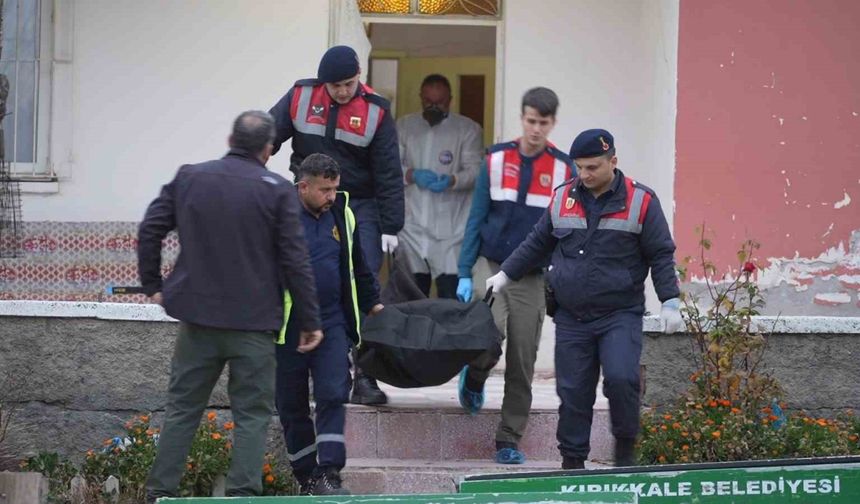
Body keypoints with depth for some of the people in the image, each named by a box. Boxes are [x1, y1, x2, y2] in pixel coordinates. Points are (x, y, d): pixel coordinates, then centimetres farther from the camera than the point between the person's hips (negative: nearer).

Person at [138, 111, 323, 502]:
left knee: (182, 409, 12)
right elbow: (295, 260, -8)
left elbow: (150, 230, 4)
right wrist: (309, 321, -2)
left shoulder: (188, 178, 4)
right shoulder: (277, 190, -7)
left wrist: (152, 285, 14)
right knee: (252, 415, 4)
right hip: (254, 323, -3)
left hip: (197, 317, 3)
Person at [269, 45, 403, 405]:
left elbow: (389, 173, -4)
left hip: (360, 209, -2)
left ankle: (364, 375, -7)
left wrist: (390, 227, -6)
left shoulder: (375, 111, -6)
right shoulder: (300, 96, -3)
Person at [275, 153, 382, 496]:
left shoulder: (341, 215, 9)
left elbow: (357, 265, 23)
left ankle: (328, 474, -11)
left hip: (332, 325, 3)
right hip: (288, 329, -3)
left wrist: (371, 302, 28)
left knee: (333, 396, -10)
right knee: (292, 407, 6)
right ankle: (306, 478, 17)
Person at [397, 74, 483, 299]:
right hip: (411, 226, 3)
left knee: (451, 299, -9)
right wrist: (412, 175, -17)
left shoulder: (468, 128, 2)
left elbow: (476, 170, -6)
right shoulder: (404, 126, 11)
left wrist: (452, 180, -27)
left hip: (450, 229, -3)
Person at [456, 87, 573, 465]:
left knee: (522, 363, 1)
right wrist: (465, 274, 0)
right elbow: (476, 219, 5)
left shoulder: (563, 169, 2)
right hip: (493, 269, -1)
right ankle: (474, 379, 12)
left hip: (534, 278, 1)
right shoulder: (496, 160, 3)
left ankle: (509, 440, 12)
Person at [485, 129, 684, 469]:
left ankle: (625, 449, 1)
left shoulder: (640, 201, -2)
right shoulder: (563, 198, 9)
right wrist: (505, 275, 19)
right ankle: (573, 460, 13)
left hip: (620, 316, -3)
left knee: (621, 379, -20)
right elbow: (537, 244, 21)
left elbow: (661, 255, 0)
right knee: (573, 391, 3)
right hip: (571, 319, 4)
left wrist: (669, 302, -5)